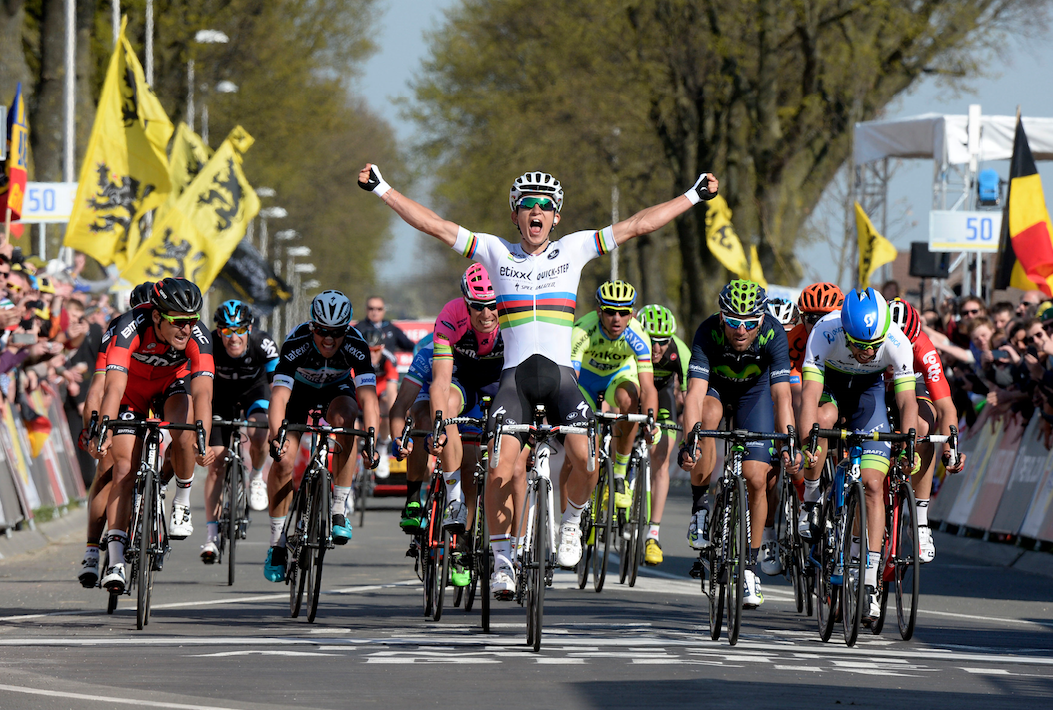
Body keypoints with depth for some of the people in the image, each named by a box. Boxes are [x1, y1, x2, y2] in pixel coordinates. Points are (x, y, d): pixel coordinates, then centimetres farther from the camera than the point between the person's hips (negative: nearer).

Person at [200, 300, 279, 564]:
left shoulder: (263, 343, -31)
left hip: (255, 389, -1)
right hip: (221, 394, 1)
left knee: (257, 435, -32)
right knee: (216, 464, -8)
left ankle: (256, 477, 2)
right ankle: (211, 535, -2)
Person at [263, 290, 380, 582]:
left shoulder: (355, 345, -33)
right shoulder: (296, 344, -35)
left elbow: (368, 396, -42)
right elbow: (279, 396, -42)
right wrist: (276, 436, -58)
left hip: (337, 389, 0)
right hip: (300, 389, 0)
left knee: (344, 418, -34)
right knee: (283, 458, -17)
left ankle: (338, 510, -24)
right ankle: (277, 543, -2)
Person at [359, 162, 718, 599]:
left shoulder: (573, 250, 11)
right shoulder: (496, 253, 10)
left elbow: (638, 225, 13)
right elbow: (433, 225, 7)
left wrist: (695, 196, 12)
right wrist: (381, 189, 3)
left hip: (560, 374, 0)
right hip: (515, 374, 0)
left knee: (586, 456, -23)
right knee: (501, 466, -18)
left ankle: (571, 522, 8)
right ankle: (501, 562, -3)